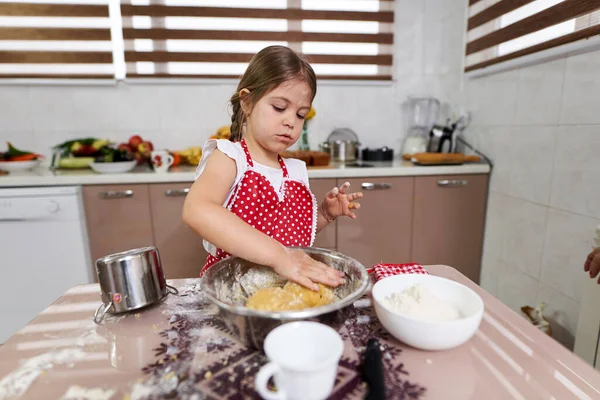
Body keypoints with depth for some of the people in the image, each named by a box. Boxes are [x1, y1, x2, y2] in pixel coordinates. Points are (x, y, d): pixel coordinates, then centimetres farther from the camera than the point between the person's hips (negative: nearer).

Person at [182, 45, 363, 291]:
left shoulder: (296, 171, 7)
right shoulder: (229, 157, -9)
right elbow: (196, 211, -30)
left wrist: (326, 213, 0)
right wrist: (279, 256, -36)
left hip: (288, 289, 5)